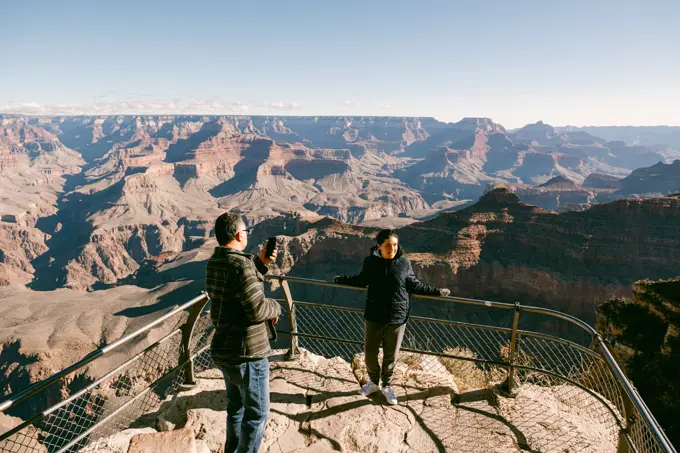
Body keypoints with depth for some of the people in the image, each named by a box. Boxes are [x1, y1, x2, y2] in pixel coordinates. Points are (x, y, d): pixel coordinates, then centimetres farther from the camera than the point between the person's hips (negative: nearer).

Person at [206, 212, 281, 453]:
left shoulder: (214, 263, 4)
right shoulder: (240, 265, -25)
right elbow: (257, 310, -26)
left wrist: (260, 262, 4)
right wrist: (275, 307, -6)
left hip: (224, 351, 9)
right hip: (247, 353, -9)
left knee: (235, 406, 26)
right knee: (257, 412, 8)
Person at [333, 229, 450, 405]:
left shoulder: (404, 263, -8)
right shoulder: (370, 261, -6)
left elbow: (414, 285, 5)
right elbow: (362, 280, 13)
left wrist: (437, 291, 4)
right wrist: (341, 279, 17)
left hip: (397, 318, -1)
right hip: (374, 317, 1)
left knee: (391, 355, 13)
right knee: (369, 353, 12)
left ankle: (387, 386, 38)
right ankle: (374, 382, 40)